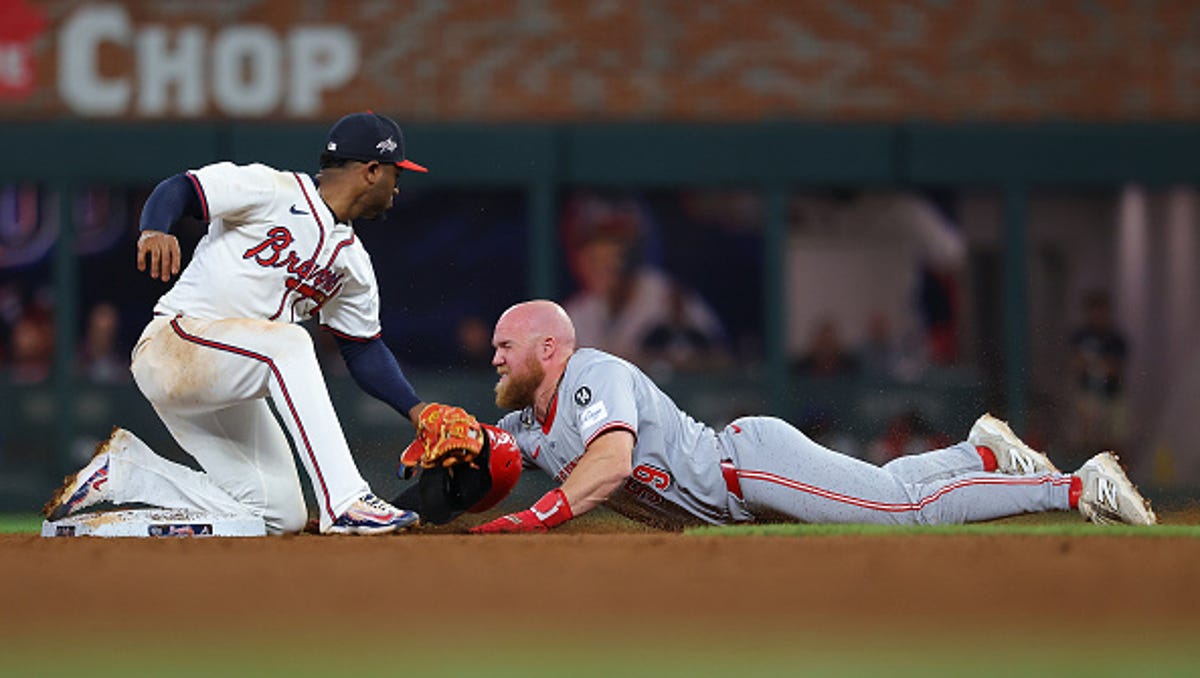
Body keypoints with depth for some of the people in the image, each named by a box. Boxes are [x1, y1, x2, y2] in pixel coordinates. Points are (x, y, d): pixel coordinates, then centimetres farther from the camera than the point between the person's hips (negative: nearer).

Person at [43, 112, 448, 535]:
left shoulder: (353, 261, 15)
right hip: (172, 345, -8)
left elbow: (365, 351, 16)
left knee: (281, 518, -6)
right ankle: (345, 503, -39)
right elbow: (179, 190, -13)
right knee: (289, 344, -34)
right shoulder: (273, 191, -7)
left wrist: (417, 410, 3)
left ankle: (122, 472, 10)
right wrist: (154, 231, -35)